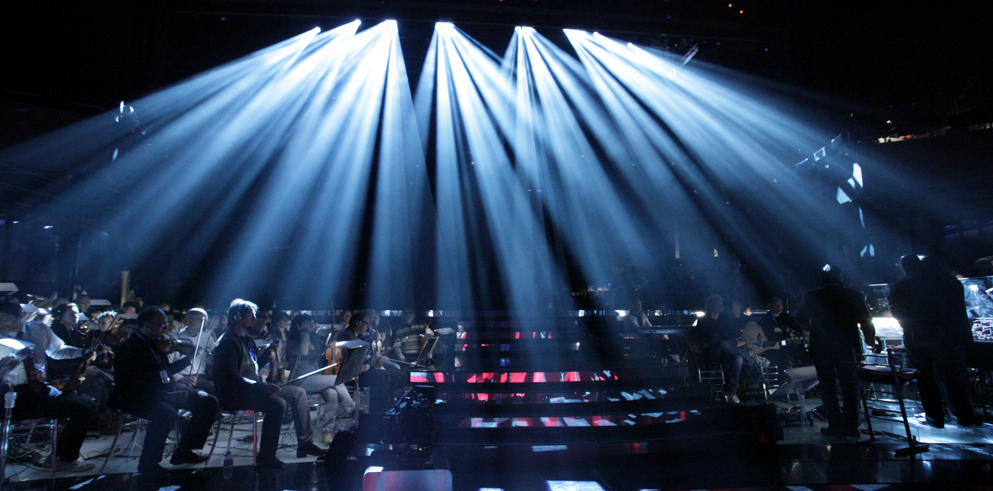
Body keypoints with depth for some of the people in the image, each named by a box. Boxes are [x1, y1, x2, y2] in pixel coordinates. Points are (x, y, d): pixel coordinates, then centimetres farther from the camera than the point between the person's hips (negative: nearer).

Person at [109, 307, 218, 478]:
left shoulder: (157, 343, 9)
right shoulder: (129, 348, -16)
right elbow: (132, 385, -25)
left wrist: (188, 358, 10)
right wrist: (166, 396, -32)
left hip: (166, 391, 9)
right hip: (137, 398, -8)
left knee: (208, 402, -3)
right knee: (168, 413, -38)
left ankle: (184, 452, 6)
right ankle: (148, 463, -14)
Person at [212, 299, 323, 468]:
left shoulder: (248, 340, 17)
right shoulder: (227, 343, -14)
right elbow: (231, 377, -25)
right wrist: (261, 387, -32)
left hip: (252, 388, 10)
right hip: (235, 395, -10)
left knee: (298, 393, 2)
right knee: (277, 403, -33)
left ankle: (305, 443, 2)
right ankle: (266, 457, -24)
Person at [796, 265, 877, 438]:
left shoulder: (811, 296, -3)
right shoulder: (854, 295, -2)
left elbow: (801, 320, 5)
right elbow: (866, 322, 0)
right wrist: (871, 341, 15)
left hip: (822, 349, -1)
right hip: (848, 348, 1)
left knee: (828, 388, 6)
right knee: (850, 388, 13)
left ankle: (836, 426, 7)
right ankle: (851, 426, 17)